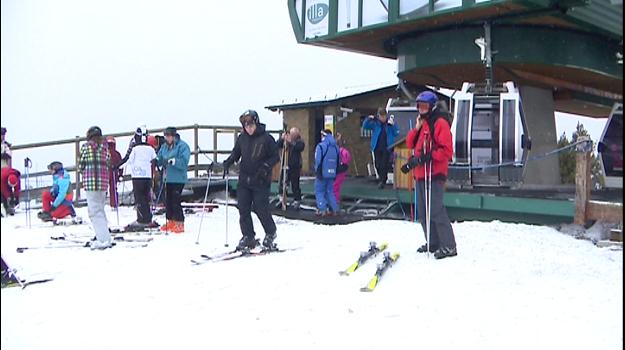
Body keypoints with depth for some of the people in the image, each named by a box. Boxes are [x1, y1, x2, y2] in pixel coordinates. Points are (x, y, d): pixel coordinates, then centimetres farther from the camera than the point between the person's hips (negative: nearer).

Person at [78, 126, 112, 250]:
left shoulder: (86, 147, -3)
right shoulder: (105, 147, 9)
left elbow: (80, 166, 2)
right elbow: (108, 165, 10)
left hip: (90, 181, -5)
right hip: (103, 181, 5)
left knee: (95, 211, -5)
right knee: (100, 209, 18)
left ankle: (104, 240, -12)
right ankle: (103, 237, 21)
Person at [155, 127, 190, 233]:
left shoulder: (182, 146, -9)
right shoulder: (164, 147, 13)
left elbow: (184, 162, -18)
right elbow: (160, 159, 18)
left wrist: (172, 161, -29)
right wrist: (157, 160, -4)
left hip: (178, 179, -7)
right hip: (167, 178, 7)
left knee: (175, 201, -8)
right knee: (168, 201, 11)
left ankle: (179, 223, 0)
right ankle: (171, 222, 23)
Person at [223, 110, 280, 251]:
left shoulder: (266, 138, -8)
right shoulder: (242, 138, 7)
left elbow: (275, 156, -5)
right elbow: (236, 153, 19)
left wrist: (265, 166, -19)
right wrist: (228, 162, 2)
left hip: (261, 181, -5)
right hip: (244, 180, 5)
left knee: (261, 209, -4)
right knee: (243, 210, 2)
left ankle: (270, 234, 20)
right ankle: (248, 237, 15)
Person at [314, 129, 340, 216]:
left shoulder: (321, 146, -12)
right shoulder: (336, 147, 10)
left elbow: (318, 161, -17)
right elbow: (338, 162, 14)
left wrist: (317, 172, -10)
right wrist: (335, 173, 20)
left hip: (323, 174, -6)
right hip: (332, 174, 6)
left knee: (319, 191, 2)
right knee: (330, 191, 14)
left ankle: (322, 210, -6)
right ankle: (334, 209, 9)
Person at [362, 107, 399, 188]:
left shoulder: (390, 122, -2)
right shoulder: (375, 123, 2)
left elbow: (396, 133, -4)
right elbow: (365, 126, 6)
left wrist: (393, 125, -19)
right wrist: (368, 119, -12)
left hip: (387, 147, -2)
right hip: (377, 147, 2)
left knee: (384, 165, -6)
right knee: (378, 164, 9)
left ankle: (383, 181, 5)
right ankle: (381, 177, 31)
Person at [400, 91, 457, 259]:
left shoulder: (440, 123, -8)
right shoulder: (423, 122, 19)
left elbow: (447, 150, -15)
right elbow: (410, 143, 14)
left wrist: (428, 157, -23)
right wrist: (417, 128, 1)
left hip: (434, 174, -9)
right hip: (421, 173, 9)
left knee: (435, 210, -12)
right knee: (423, 211, 12)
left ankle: (449, 246, -6)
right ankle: (433, 242, 22)